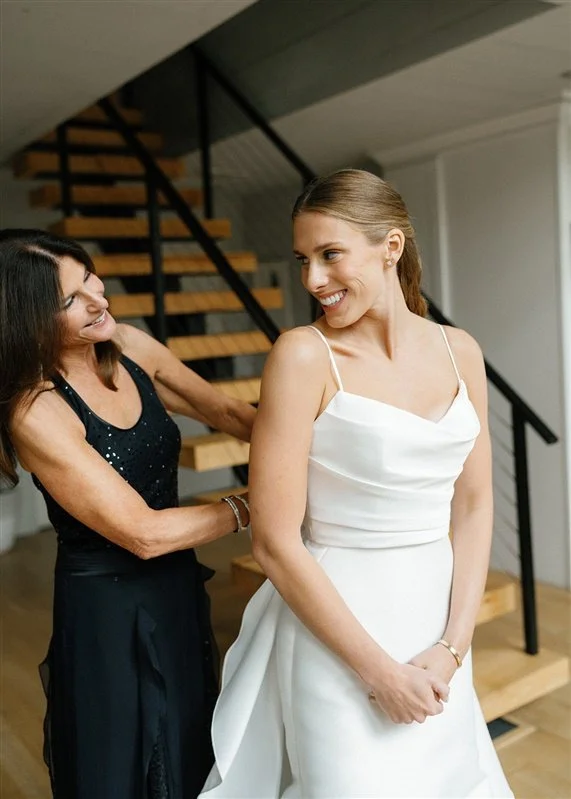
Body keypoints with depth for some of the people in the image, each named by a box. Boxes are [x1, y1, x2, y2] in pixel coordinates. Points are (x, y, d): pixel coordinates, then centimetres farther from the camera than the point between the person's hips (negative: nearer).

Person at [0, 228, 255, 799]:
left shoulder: (129, 347, -6)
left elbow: (224, 412, 7)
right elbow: (143, 533, -23)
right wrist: (247, 508, -13)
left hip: (178, 588, 6)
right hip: (108, 609, -6)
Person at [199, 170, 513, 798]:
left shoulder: (458, 351, -1)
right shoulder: (304, 355, -15)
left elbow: (474, 504, 3)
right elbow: (275, 543, -16)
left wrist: (452, 646, -5)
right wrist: (381, 672, -12)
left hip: (438, 625, 5)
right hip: (336, 627, -5)